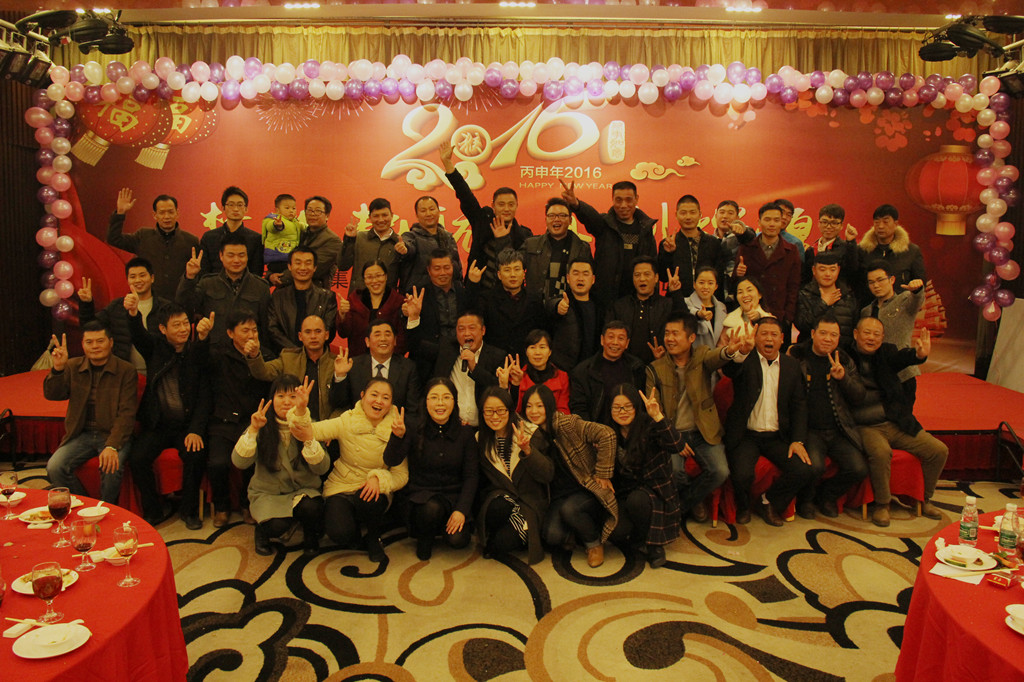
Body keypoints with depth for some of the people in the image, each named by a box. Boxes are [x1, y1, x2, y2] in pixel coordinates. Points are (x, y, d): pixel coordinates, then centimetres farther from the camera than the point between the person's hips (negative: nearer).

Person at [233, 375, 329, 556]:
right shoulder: (263, 428, -3)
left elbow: (322, 468, -13)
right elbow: (239, 462, -15)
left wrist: (307, 437, -27)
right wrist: (253, 430, -26)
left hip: (302, 491, 1)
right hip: (267, 494, -1)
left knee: (311, 508, -32)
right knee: (277, 525, -30)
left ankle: (311, 537, 4)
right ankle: (262, 530, 9)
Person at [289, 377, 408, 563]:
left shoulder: (394, 430, -5)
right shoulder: (347, 421, -6)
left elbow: (402, 475, -7)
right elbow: (309, 432, -17)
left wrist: (379, 478, -26)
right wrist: (300, 409, -35)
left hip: (373, 491, 1)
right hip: (341, 489, 0)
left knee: (369, 501, -35)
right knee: (340, 533, -28)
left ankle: (373, 538, 0)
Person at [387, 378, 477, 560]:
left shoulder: (465, 433, -1)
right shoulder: (415, 430, -5)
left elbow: (471, 476, -1)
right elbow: (391, 461, -17)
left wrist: (461, 510, -14)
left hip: (454, 496, 1)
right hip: (421, 495, -1)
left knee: (457, 540, -23)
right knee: (432, 508, -35)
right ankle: (424, 537, 1)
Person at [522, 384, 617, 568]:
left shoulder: (567, 424, -16)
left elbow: (607, 435, -23)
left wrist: (602, 473, -17)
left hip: (588, 489, -4)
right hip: (559, 496, 4)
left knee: (569, 509, -34)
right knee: (552, 536, -21)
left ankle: (594, 542, -3)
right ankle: (577, 535, 15)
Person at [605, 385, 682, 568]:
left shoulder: (648, 426, -11)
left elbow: (678, 447, -29)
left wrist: (658, 417, -38)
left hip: (652, 490, -3)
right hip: (623, 493, 3)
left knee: (636, 500, -36)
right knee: (617, 532, -25)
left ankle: (653, 543, -7)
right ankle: (638, 538, 12)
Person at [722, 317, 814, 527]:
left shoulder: (791, 365, 10)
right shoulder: (745, 361, -2)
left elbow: (799, 405, 10)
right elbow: (728, 369, -27)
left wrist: (798, 440, -2)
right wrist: (739, 352, -52)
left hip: (777, 437, 4)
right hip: (746, 436, -3)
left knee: (804, 471, -18)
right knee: (743, 474, -27)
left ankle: (769, 502, 10)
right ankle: (743, 506, 9)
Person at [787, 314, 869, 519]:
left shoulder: (844, 361, 12)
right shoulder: (796, 356, 0)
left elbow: (859, 398, 8)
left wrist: (843, 377, -9)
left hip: (838, 431, 4)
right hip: (809, 430, -4)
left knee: (858, 469, -14)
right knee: (814, 466, -28)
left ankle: (827, 494, 18)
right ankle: (805, 499, 8)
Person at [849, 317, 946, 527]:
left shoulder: (886, 353, 6)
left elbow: (901, 358, -15)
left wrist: (919, 354, -40)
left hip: (896, 424, 5)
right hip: (866, 428, -5)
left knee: (939, 450, -3)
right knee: (881, 452, -34)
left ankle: (924, 499, 21)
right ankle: (882, 504, -10)